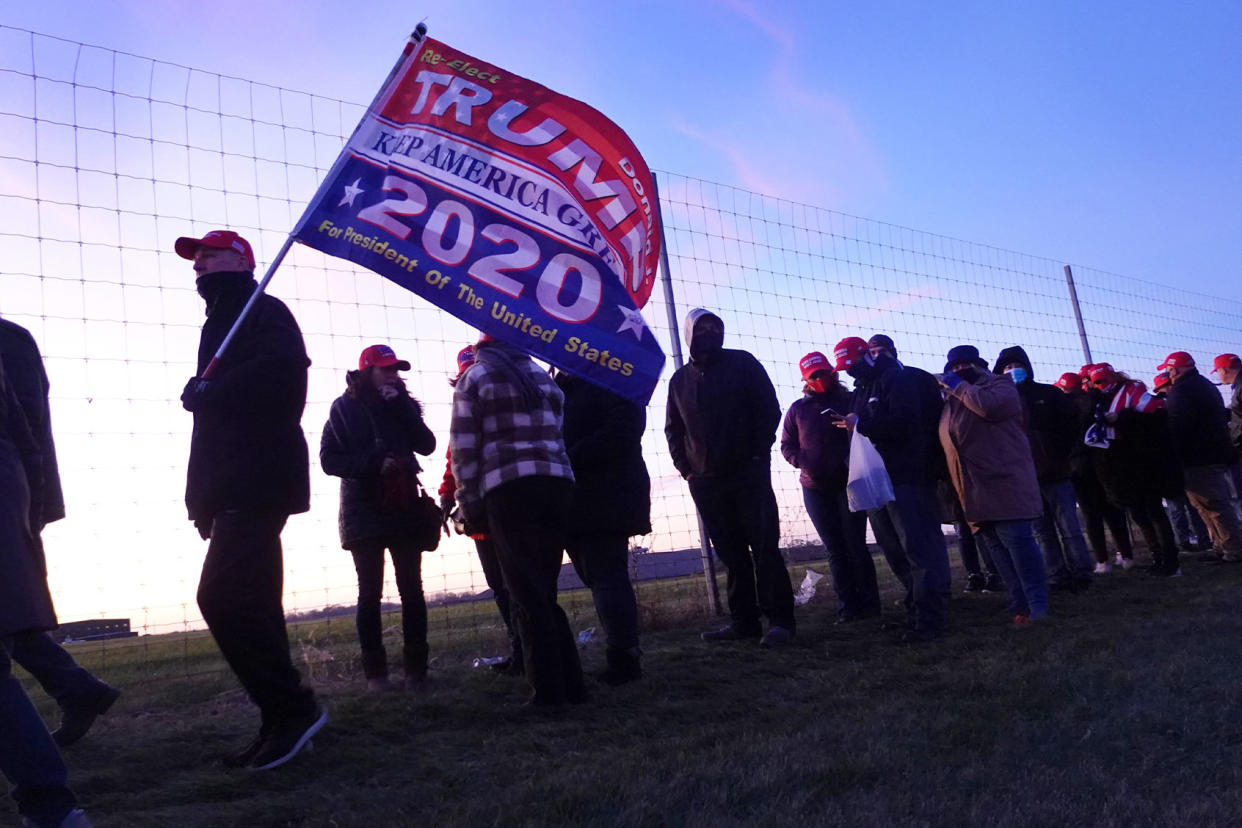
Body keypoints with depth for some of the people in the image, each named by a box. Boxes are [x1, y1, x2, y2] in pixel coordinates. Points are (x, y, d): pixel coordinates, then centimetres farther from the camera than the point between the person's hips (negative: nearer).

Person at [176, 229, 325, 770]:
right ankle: (283, 723, 14)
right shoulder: (223, 323, 27)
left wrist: (207, 392, -12)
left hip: (257, 481, -10)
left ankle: (292, 709, -8)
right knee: (248, 603, 8)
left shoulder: (263, 313, -2)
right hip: (238, 488, 10)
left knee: (222, 597, -17)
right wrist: (204, 495, 15)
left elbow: (280, 369, -24)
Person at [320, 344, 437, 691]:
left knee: (411, 590, 0)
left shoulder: (404, 405, 10)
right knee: (370, 593, 1)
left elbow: (426, 445, -4)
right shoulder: (344, 408, 1)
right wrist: (374, 464, -15)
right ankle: (375, 672, 7)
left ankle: (416, 667, 7)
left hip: (403, 507, 2)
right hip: (364, 513, -2)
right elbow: (329, 459, -5)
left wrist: (400, 406, -10)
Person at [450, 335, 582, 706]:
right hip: (556, 482, 5)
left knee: (528, 594, -1)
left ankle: (549, 689, -1)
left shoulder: (473, 379, 7)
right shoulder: (542, 376, 19)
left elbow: (464, 447, 0)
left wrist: (468, 502, 3)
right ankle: (570, 683, 13)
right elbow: (556, 432, 17)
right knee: (546, 589, 13)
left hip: (507, 488, -4)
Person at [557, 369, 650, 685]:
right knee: (596, 576, 9)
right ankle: (624, 652, 15)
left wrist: (568, 460, -19)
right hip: (576, 503, 8)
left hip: (604, 501, -8)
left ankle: (623, 657, -6)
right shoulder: (560, 387, 21)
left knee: (604, 576, -10)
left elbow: (619, 433, -17)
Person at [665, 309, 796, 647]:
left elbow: (769, 409, 0)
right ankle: (743, 621, 11)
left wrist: (758, 455, -7)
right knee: (731, 553, 6)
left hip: (749, 473, -3)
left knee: (764, 547, -5)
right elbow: (673, 429, 17)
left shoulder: (742, 363, 4)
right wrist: (684, 467, 6)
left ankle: (779, 619, -1)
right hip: (705, 481, 3)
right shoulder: (680, 379, 13)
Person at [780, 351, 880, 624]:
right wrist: (801, 461, -8)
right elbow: (786, 445, 10)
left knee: (856, 545, -1)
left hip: (848, 484, -2)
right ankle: (847, 605, 14)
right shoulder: (798, 409, 7)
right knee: (835, 549, 8)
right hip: (815, 488, 3)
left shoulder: (849, 402, 1)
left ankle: (869, 602, 9)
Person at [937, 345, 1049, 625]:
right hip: (977, 491, 7)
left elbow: (989, 405, -19)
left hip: (1005, 484, -7)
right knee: (998, 549, 6)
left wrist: (958, 385, -7)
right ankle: (1022, 604, 10)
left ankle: (1038, 608, -9)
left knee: (1017, 541, -13)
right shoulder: (952, 400, 24)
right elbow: (949, 442, 29)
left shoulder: (999, 385, 4)